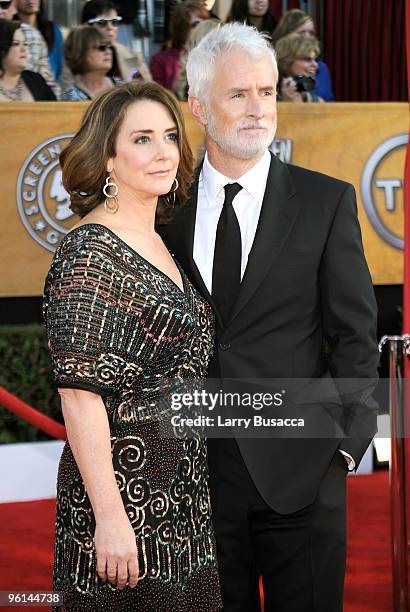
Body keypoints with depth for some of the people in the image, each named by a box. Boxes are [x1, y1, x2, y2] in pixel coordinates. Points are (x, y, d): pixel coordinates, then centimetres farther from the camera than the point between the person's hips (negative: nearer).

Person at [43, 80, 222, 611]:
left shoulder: (157, 244, 12)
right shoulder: (89, 254, -15)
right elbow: (79, 394, -20)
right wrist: (110, 517, -23)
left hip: (180, 496, 9)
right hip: (124, 490, -8)